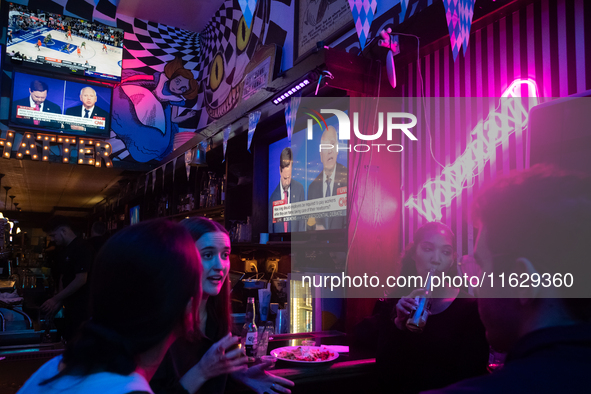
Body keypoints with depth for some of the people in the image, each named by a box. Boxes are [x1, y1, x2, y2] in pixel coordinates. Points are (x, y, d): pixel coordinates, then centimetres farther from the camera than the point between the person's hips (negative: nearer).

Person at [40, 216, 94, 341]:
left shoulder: (82, 248, -16)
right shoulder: (65, 251, 14)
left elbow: (81, 280, -22)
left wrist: (55, 300, -16)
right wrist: (58, 303, 7)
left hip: (82, 308, -9)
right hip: (70, 307, 9)